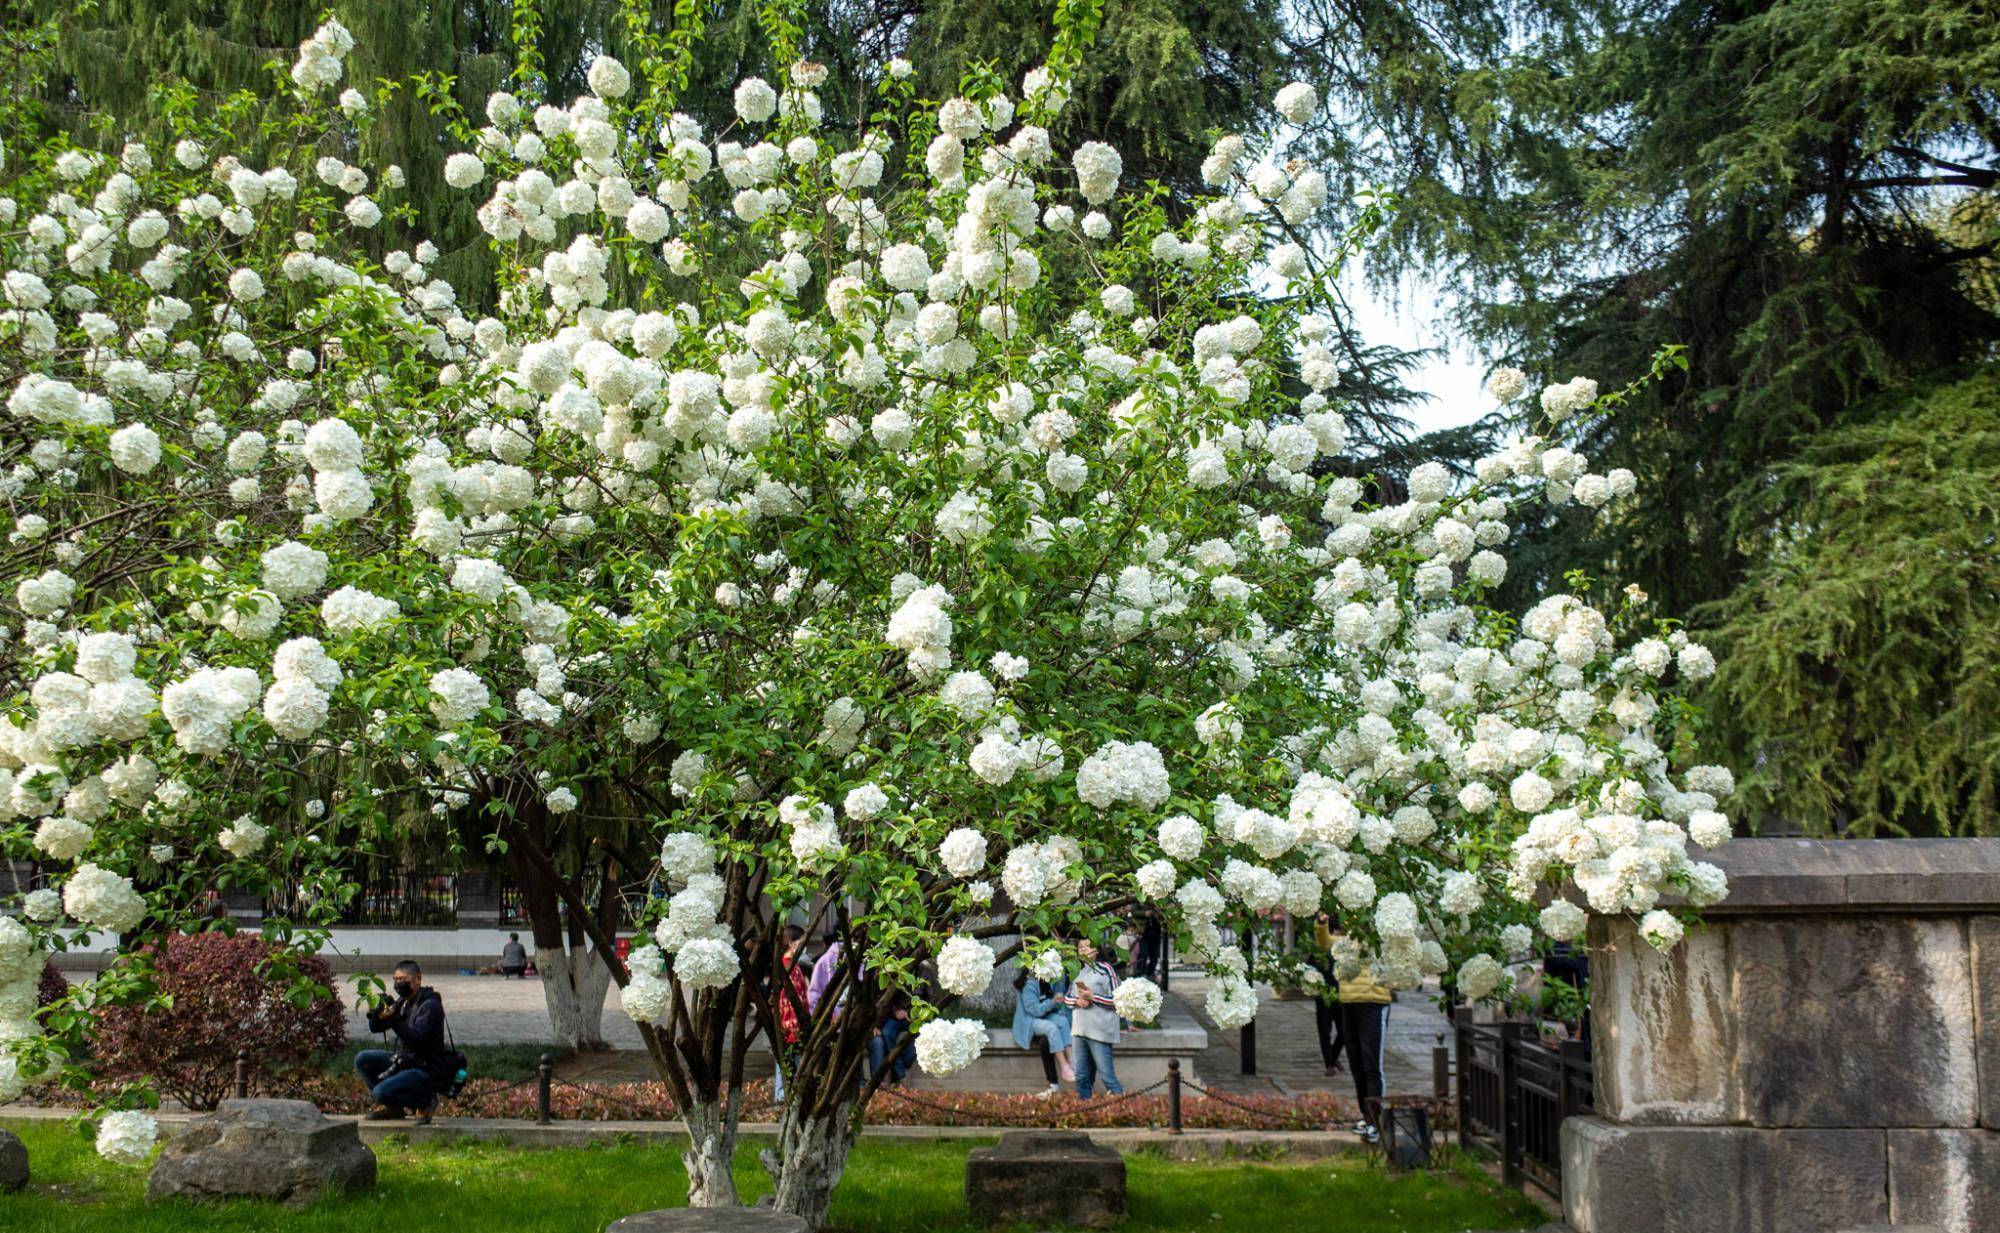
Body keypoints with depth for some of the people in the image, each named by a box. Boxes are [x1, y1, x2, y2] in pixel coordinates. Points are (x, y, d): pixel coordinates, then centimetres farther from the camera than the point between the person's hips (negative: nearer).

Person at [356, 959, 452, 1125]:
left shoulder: (430, 1005, -17)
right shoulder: (403, 1002, 9)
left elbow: (416, 1038, -28)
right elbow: (375, 1027, 9)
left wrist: (394, 1018, -35)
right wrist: (375, 1013, -13)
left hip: (427, 1070, -9)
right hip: (405, 1061, 9)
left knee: (381, 1092, -24)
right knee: (362, 1059, 4)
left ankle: (425, 1101, -1)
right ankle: (392, 1106, 10)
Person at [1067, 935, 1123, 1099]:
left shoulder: (1105, 970, -4)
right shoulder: (1077, 971, 14)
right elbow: (1067, 998, 19)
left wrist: (1093, 997, -14)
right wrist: (1077, 1001, -3)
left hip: (1100, 1031, -6)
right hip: (1079, 1029, 6)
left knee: (1107, 1076, -9)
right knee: (1082, 1077, 10)